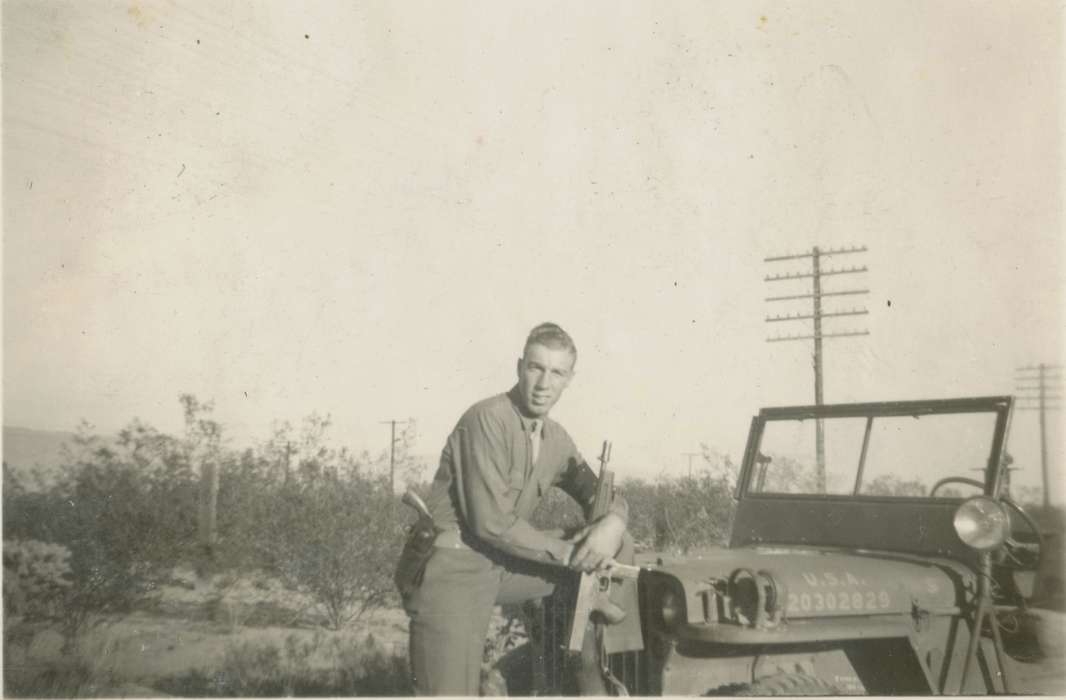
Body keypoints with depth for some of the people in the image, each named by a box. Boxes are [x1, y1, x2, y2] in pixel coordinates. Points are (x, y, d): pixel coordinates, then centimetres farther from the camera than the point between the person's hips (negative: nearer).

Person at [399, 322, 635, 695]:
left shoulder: (557, 438, 6)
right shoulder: (487, 419, -18)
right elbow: (492, 522, -23)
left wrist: (614, 521, -11)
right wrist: (567, 553, -13)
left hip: (500, 566, 8)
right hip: (452, 571, -8)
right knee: (454, 689, -12)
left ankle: (591, 686, 15)